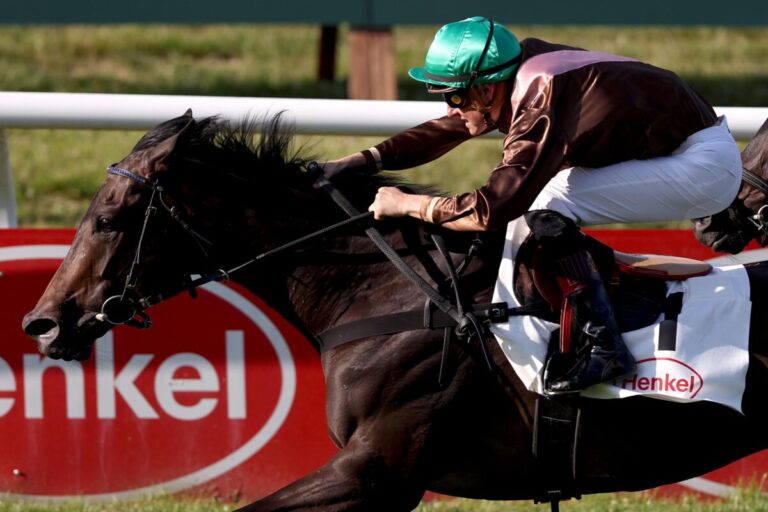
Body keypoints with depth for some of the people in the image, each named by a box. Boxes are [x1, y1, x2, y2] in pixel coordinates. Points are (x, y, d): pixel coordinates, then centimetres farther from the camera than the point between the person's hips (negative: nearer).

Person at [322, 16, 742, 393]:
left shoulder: (541, 106, -27)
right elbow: (447, 129, 12)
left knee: (548, 208, -19)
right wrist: (364, 161, 6)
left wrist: (408, 204, -16)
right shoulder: (518, 74, -1)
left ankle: (605, 348, -16)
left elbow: (492, 208, -28)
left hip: (706, 166, -10)